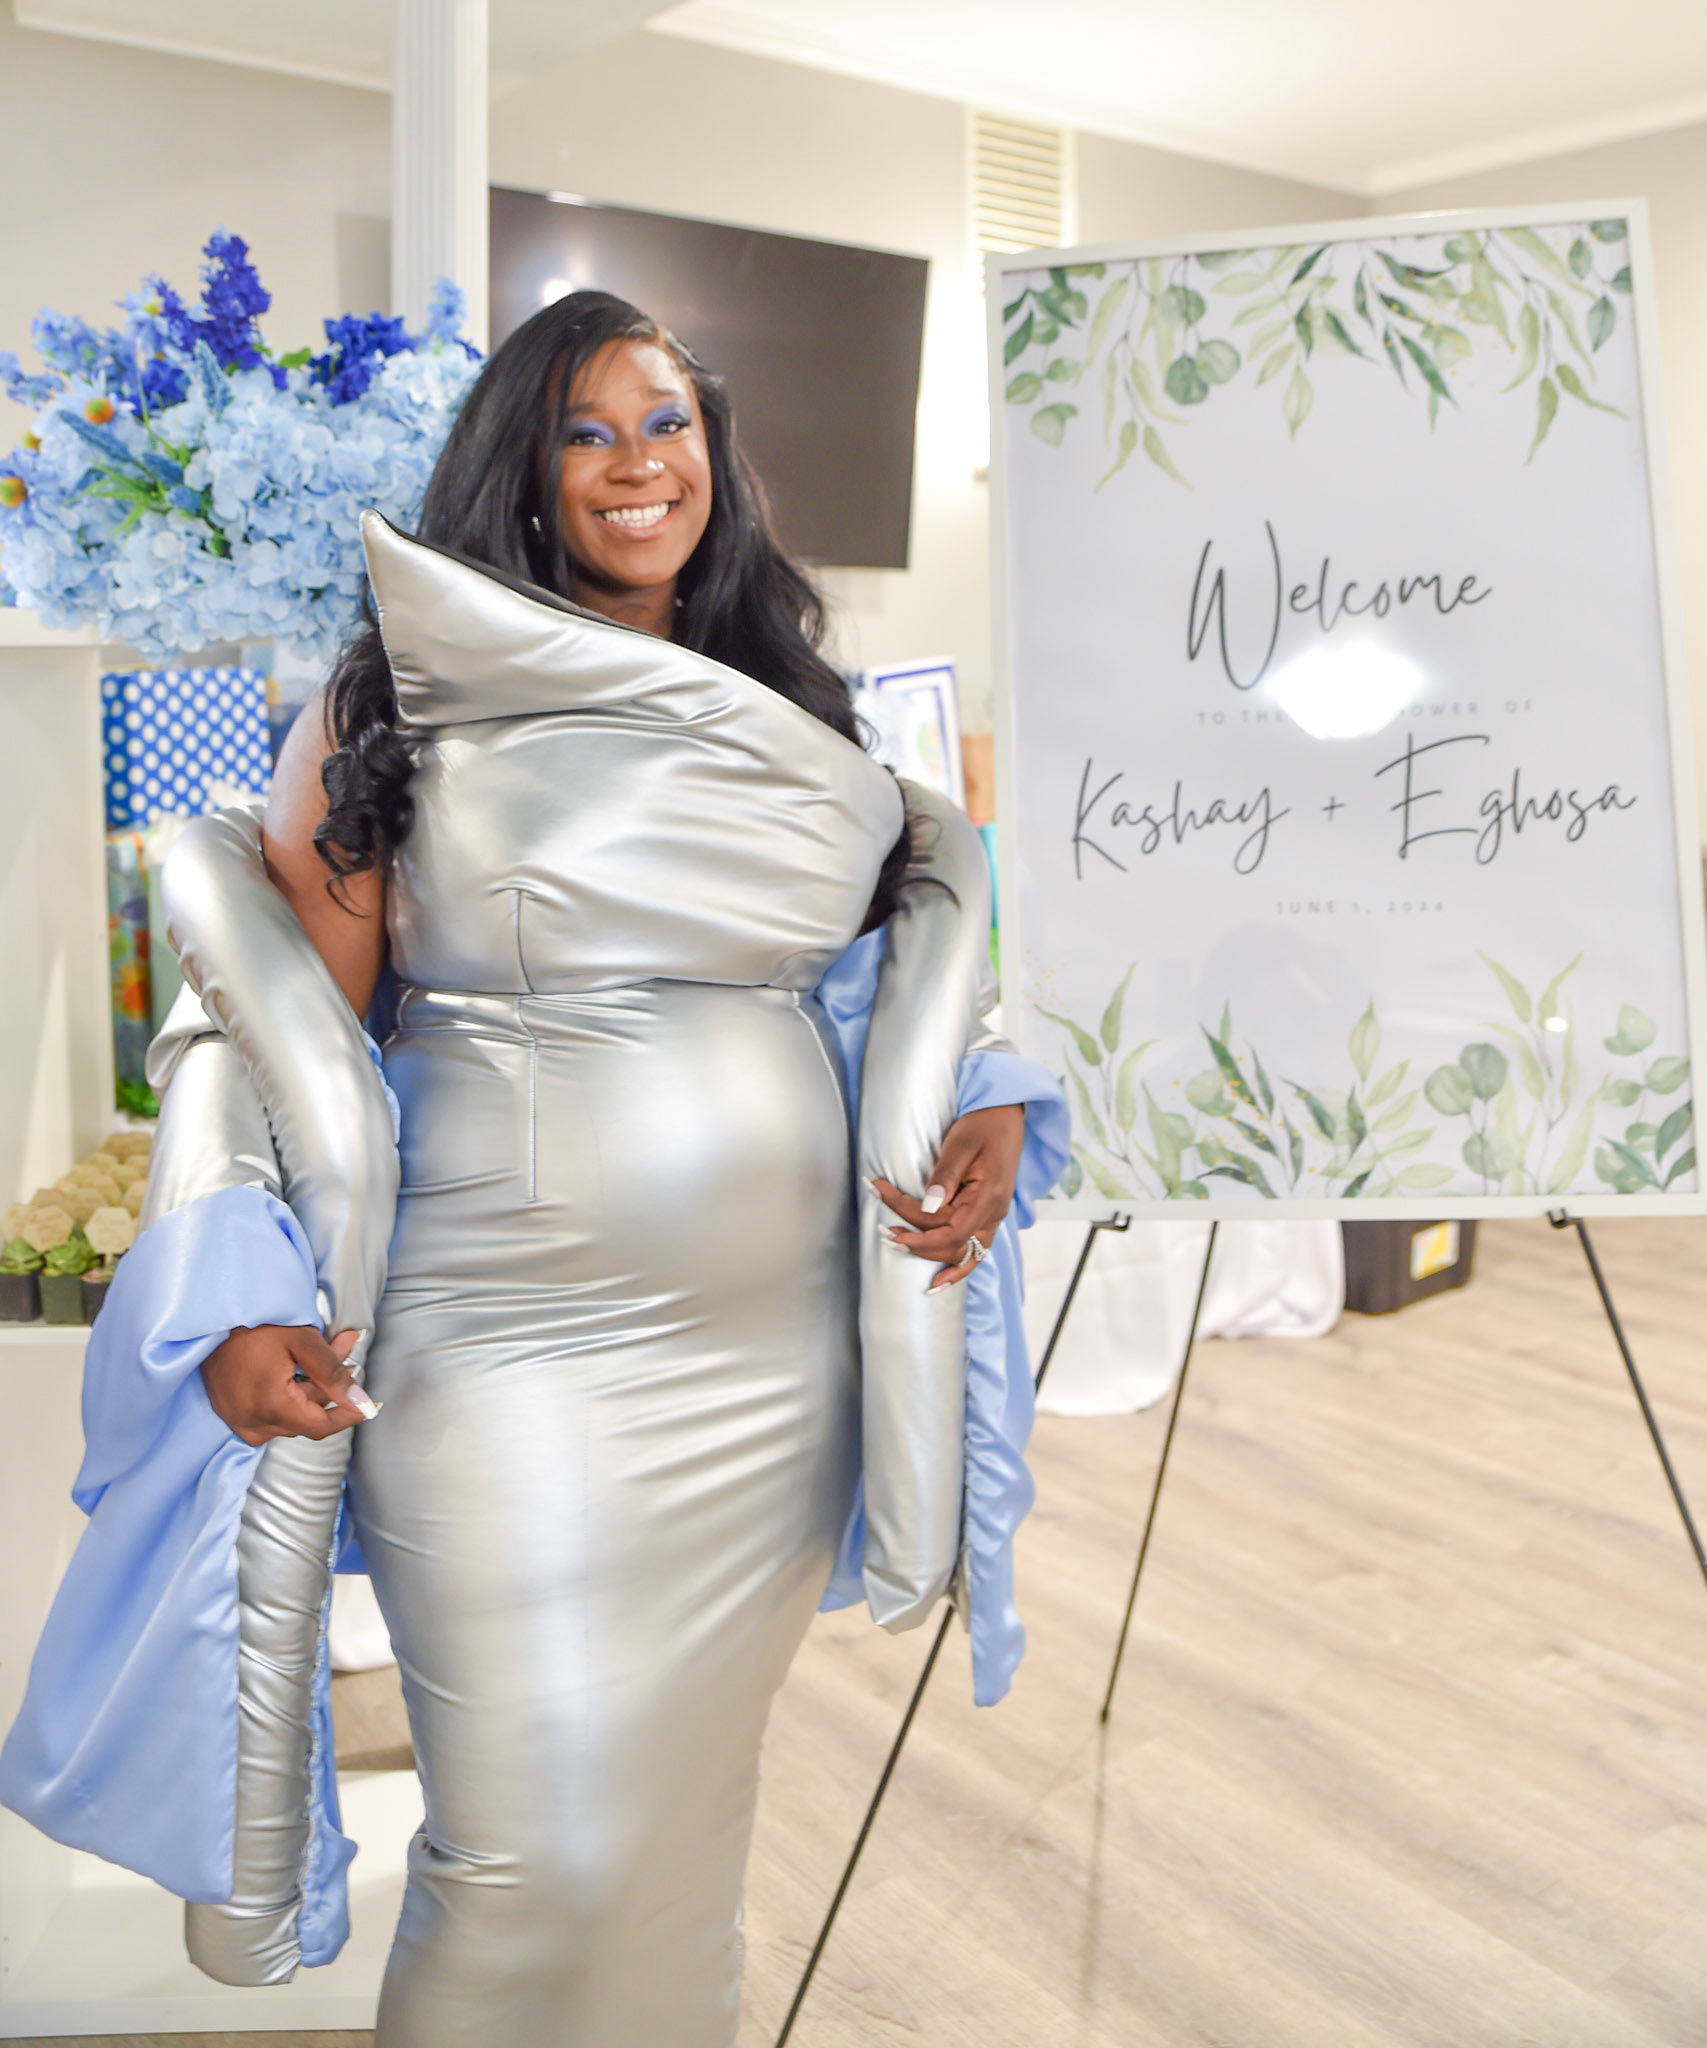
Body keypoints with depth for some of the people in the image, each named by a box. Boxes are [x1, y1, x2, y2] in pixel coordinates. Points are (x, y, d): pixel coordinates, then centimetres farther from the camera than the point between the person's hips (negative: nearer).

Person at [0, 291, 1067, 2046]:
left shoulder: (794, 720, 11)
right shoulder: (399, 710, -1)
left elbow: (910, 961, 19)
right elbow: (280, 1019, -5)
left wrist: (985, 1117, 0)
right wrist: (244, 1305, -17)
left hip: (782, 1360, 4)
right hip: (506, 1357, -4)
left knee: (689, 1816, 16)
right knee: (535, 1856, -1)